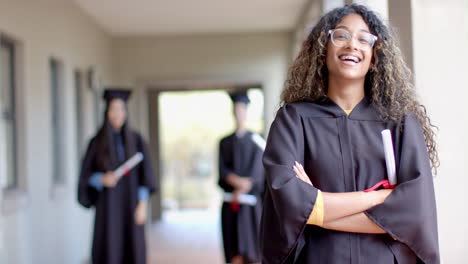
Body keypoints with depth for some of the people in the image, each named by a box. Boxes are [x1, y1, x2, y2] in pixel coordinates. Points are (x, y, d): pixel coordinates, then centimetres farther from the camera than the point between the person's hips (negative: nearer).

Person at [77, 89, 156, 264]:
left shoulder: (136, 140, 3)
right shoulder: (97, 142, 1)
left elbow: (145, 174, 1)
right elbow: (86, 174, 2)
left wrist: (142, 204, -9)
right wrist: (102, 179, -20)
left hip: (130, 204, 1)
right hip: (108, 205, -1)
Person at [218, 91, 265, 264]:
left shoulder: (256, 140, 5)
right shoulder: (225, 142, 12)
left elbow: (257, 169, -4)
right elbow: (222, 170, 2)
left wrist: (242, 189, -11)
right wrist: (238, 181, -16)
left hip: (251, 196, -2)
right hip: (231, 198, 2)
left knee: (250, 242, -4)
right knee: (234, 249, -1)